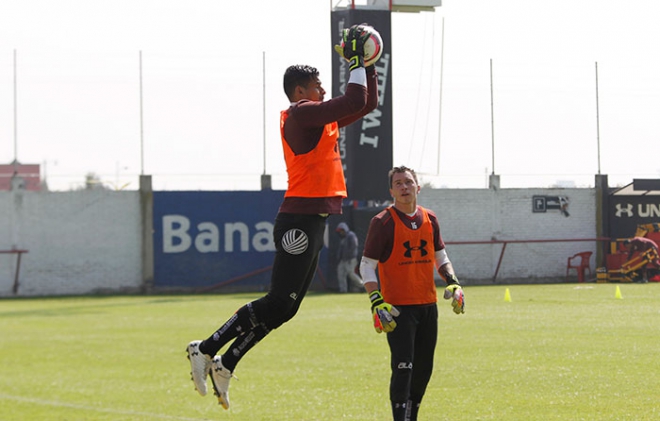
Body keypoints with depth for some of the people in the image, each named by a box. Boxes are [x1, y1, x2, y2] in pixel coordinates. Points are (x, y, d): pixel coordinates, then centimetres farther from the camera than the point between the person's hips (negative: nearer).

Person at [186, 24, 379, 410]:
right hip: (299, 222, -10)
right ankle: (206, 350, -7)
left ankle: (225, 365, 12)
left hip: (314, 223, 10)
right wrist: (356, 62, -7)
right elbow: (355, 102, -19)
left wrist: (369, 66, 18)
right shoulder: (300, 114, -10)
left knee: (284, 308, 9)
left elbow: (367, 104, 26)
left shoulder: (321, 119, 19)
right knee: (279, 303, -12)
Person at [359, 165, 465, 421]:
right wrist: (376, 302, -17)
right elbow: (367, 265, -7)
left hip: (428, 304, 6)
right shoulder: (383, 222, -8)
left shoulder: (429, 219, 10)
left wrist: (452, 282, 3)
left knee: (424, 368, 12)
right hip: (398, 308, -6)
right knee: (403, 367, -15)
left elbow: (440, 257, 21)